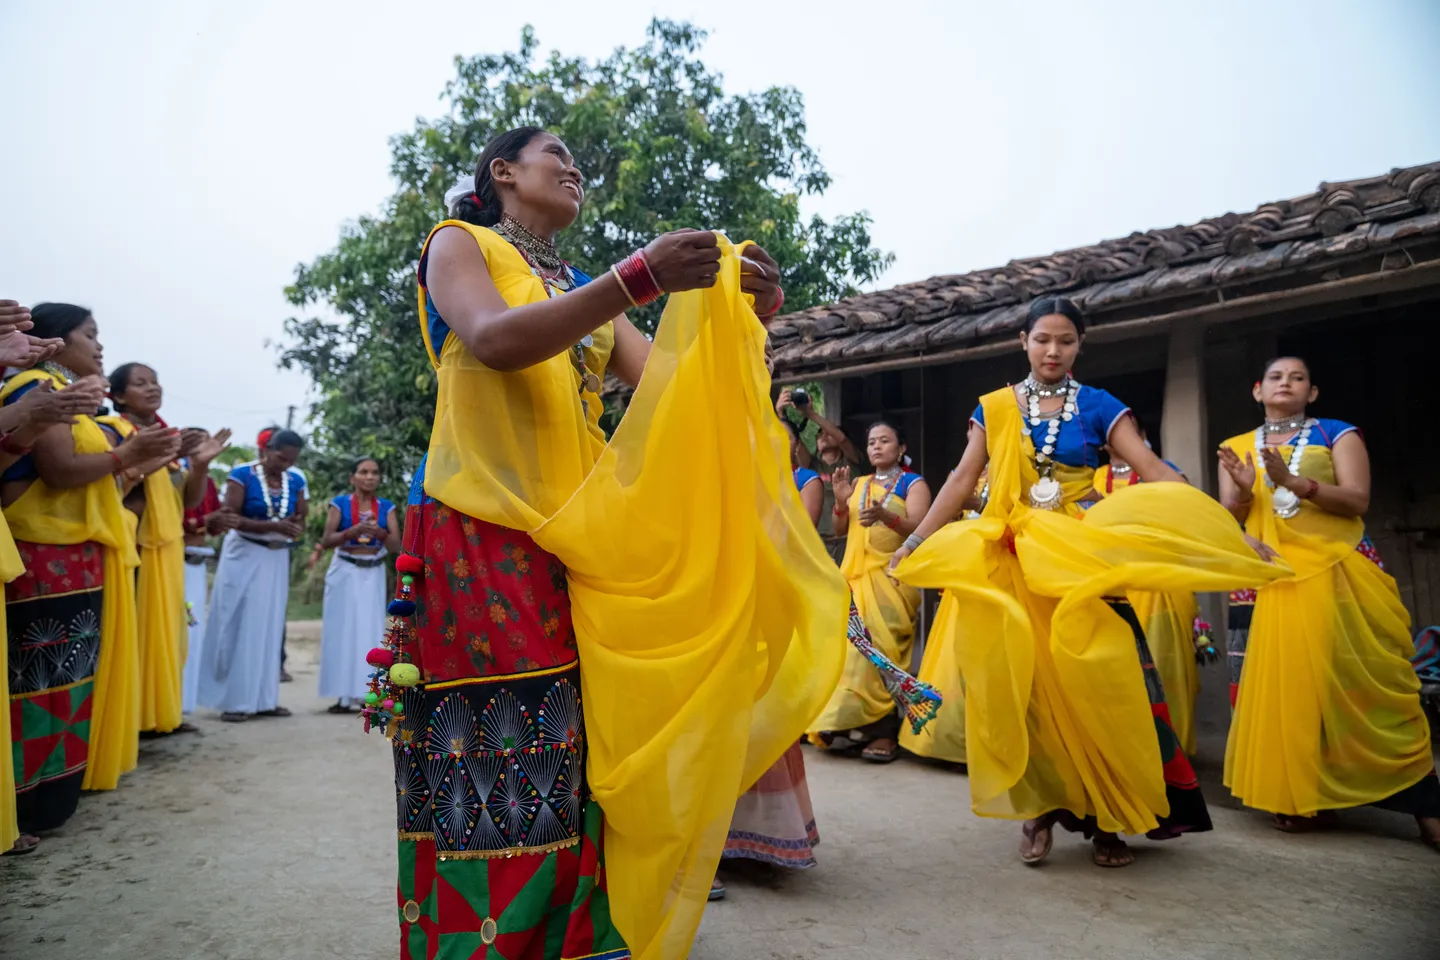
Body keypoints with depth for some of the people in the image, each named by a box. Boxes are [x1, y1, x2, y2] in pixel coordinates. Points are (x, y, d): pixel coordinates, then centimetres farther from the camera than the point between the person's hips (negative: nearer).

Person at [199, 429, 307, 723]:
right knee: (239, 627, -2)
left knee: (267, 627, 8)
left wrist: (296, 526, -14)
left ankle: (263, 699, 14)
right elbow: (231, 518, -15)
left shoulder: (295, 481, 5)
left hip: (277, 558, 5)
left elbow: (302, 517, 10)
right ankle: (234, 701, 4)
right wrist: (273, 526, -25)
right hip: (244, 555, -5)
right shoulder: (242, 475, -9)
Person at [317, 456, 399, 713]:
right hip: (345, 572, -1)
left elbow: (396, 545, -1)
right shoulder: (340, 503, 0)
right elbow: (326, 541, -7)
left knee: (370, 630, -2)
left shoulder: (386, 507, 5)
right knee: (342, 629, -3)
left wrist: (381, 533, -21)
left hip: (373, 574, 2)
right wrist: (353, 530, -21)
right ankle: (344, 695, 0)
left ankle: (365, 693, 1)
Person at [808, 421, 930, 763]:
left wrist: (886, 516, -28)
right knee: (852, 644, -10)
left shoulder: (913, 483, 5)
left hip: (893, 576, -5)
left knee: (880, 649, -19)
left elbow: (919, 527, -10)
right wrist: (841, 501, -3)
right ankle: (846, 720, -4)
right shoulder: (860, 485, 21)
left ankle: (883, 729, -15)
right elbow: (840, 529, 16)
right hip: (857, 575, 5)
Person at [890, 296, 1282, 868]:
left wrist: (1224, 531, -11)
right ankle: (1039, 807, 11)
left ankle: (1105, 817, 7)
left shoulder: (1099, 408, 5)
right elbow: (962, 481, 6)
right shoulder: (995, 409, 8)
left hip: (1083, 561, 0)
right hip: (1013, 561, 1)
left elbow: (1154, 473, -2)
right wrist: (916, 541, -2)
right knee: (1024, 683, -3)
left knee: (1095, 681, -7)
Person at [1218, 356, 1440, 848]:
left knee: (1366, 678, -5)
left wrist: (1295, 482, -21)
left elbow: (1357, 500, -6)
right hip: (1278, 579, 2)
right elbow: (1229, 519, 8)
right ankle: (1304, 797, 6)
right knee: (1289, 682, -3)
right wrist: (1245, 490, -14)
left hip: (1343, 570, -2)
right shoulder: (1237, 447, 14)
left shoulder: (1337, 434, 7)